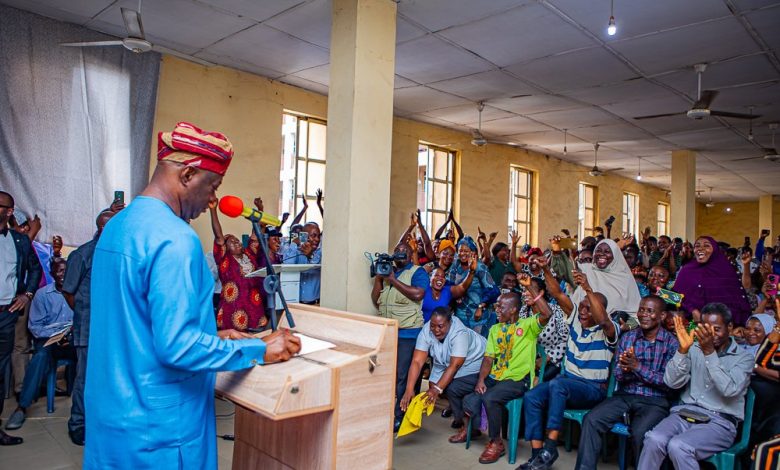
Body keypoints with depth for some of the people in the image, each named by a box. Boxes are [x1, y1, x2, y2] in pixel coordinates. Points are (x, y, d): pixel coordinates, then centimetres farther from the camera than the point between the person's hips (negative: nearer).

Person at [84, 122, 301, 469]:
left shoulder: (117, 225, 6)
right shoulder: (175, 239, -24)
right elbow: (176, 346, -27)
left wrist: (211, 336, 12)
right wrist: (260, 350, -17)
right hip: (157, 427, -9)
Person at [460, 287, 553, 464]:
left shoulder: (528, 325, -2)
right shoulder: (495, 329, 15)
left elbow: (547, 314, -23)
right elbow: (488, 358, 8)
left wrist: (529, 287, -24)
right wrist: (481, 379, -8)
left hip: (518, 380, -5)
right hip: (494, 377, 6)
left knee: (489, 398, -31)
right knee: (470, 401, -15)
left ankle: (496, 443, -8)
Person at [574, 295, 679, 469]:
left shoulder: (671, 343, -2)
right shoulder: (627, 338, 9)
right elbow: (618, 377, 7)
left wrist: (637, 366, -19)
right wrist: (625, 370, -17)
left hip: (654, 401, -3)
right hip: (624, 396, 4)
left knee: (640, 433, -31)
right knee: (591, 420, -19)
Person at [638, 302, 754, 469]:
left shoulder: (744, 357, 5)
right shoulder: (694, 350, 12)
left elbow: (730, 390, -14)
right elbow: (673, 382, -1)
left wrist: (709, 352, -21)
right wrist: (683, 349, -14)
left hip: (719, 422, -2)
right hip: (684, 414, 3)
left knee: (678, 446, -31)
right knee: (654, 440, -28)